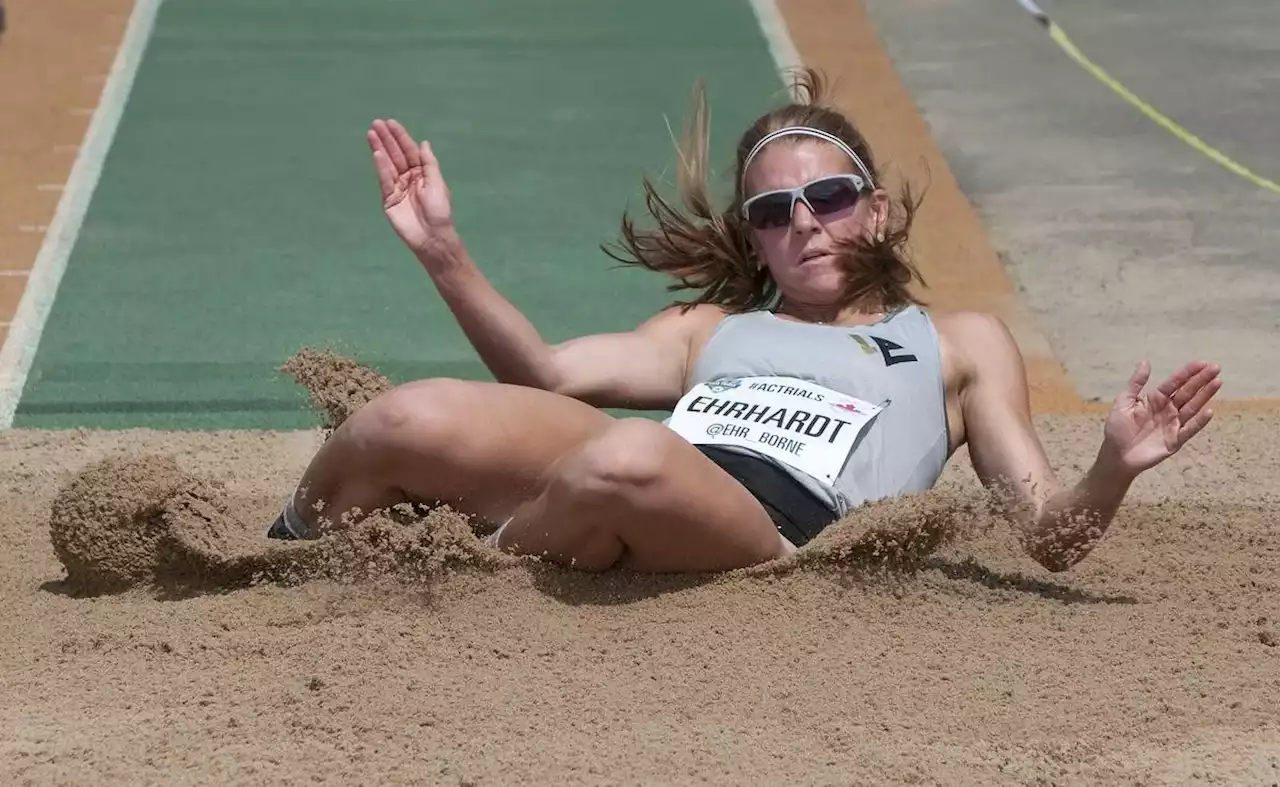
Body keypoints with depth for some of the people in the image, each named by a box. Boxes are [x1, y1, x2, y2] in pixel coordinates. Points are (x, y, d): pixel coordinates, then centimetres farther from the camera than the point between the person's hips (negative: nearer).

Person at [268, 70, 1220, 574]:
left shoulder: (960, 344, 27)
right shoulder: (713, 330, 35)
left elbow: (1049, 536, 18)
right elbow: (547, 375, 20)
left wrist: (1111, 471, -5)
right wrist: (444, 251, 10)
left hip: (777, 536, -3)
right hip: (645, 499, 4)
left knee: (634, 458, -41)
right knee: (414, 419, -27)